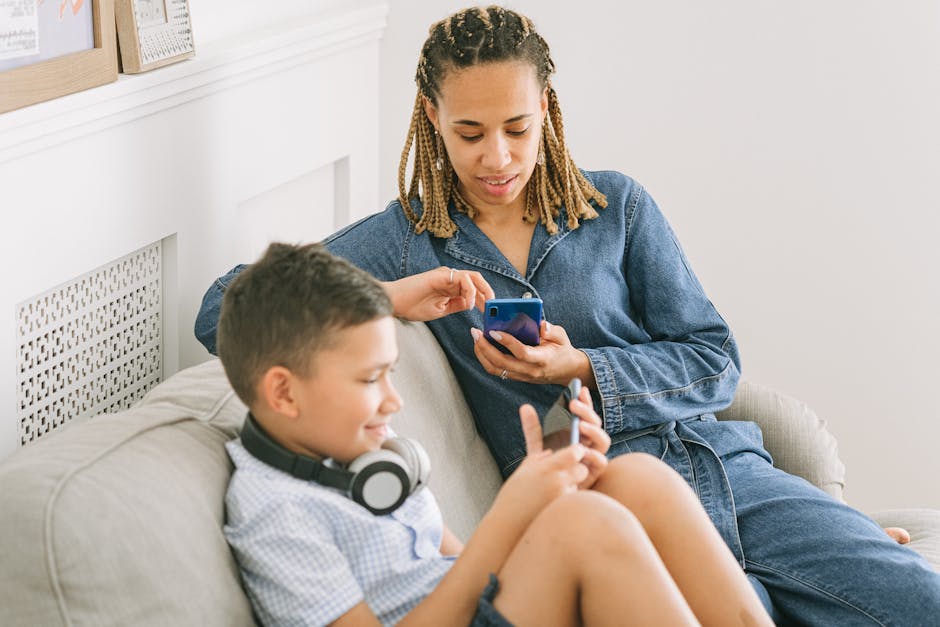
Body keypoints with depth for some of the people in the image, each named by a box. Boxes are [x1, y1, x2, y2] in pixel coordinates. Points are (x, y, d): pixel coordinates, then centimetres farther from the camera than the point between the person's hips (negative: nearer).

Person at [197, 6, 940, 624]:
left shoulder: (618, 206, 12)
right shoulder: (406, 240, 7)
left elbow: (716, 362, 10)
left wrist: (580, 367, -8)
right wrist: (396, 299, -14)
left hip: (725, 468, 3)